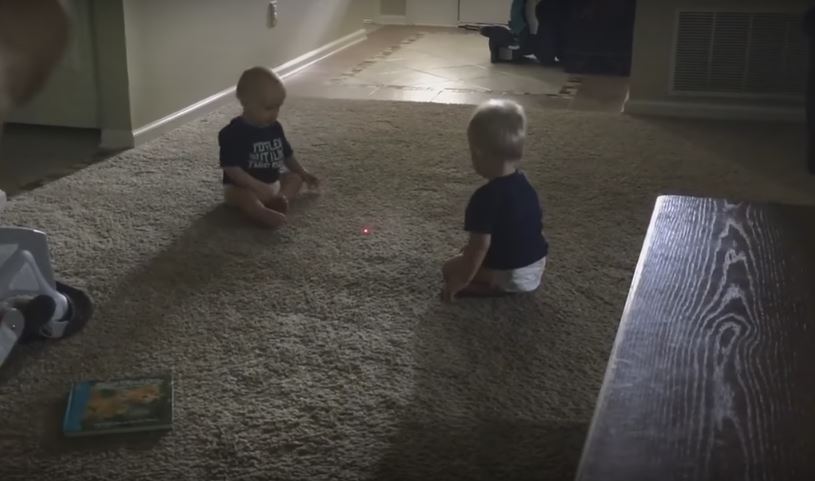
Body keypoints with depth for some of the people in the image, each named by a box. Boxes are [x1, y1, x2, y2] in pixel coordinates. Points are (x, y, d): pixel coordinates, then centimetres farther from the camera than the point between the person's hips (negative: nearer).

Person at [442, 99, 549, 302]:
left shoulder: (485, 197, -27)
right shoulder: (524, 184, 1)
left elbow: (480, 245, -27)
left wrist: (462, 281, -17)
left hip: (510, 275, -9)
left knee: (450, 269, 3)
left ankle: (496, 287, -8)